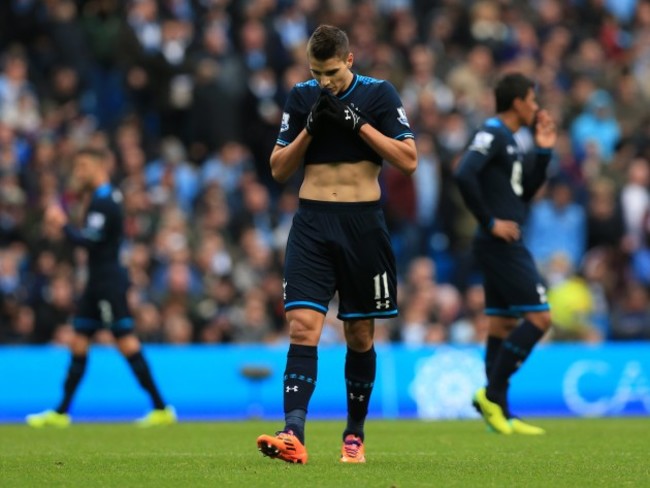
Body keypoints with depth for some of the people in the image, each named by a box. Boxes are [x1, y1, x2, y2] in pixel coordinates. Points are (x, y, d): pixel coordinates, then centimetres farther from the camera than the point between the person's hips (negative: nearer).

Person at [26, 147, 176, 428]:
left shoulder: (102, 202, -16)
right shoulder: (106, 197, 15)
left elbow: (88, 241, -23)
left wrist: (63, 224, -13)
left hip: (108, 281, -10)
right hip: (98, 281, 10)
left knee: (126, 342, -11)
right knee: (79, 343, 11)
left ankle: (161, 408, -9)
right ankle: (61, 413, 14)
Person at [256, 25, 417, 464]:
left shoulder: (379, 94, -1)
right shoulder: (301, 98, 6)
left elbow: (409, 160, -7)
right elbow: (279, 170, 8)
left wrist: (359, 123, -14)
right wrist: (310, 128, -7)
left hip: (363, 223, -1)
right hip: (312, 222, 1)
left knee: (360, 336, 7)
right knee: (303, 326, -14)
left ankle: (355, 434, 21)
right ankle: (294, 435, -24)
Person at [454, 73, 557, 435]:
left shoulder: (507, 139, 18)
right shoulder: (492, 134, -12)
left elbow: (526, 191, 23)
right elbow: (464, 175, -26)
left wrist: (544, 152, 13)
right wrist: (490, 222, -21)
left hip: (504, 245, 10)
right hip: (501, 243, -10)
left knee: (503, 324, 9)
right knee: (539, 317, -11)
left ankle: (500, 415, 10)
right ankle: (492, 393, -10)